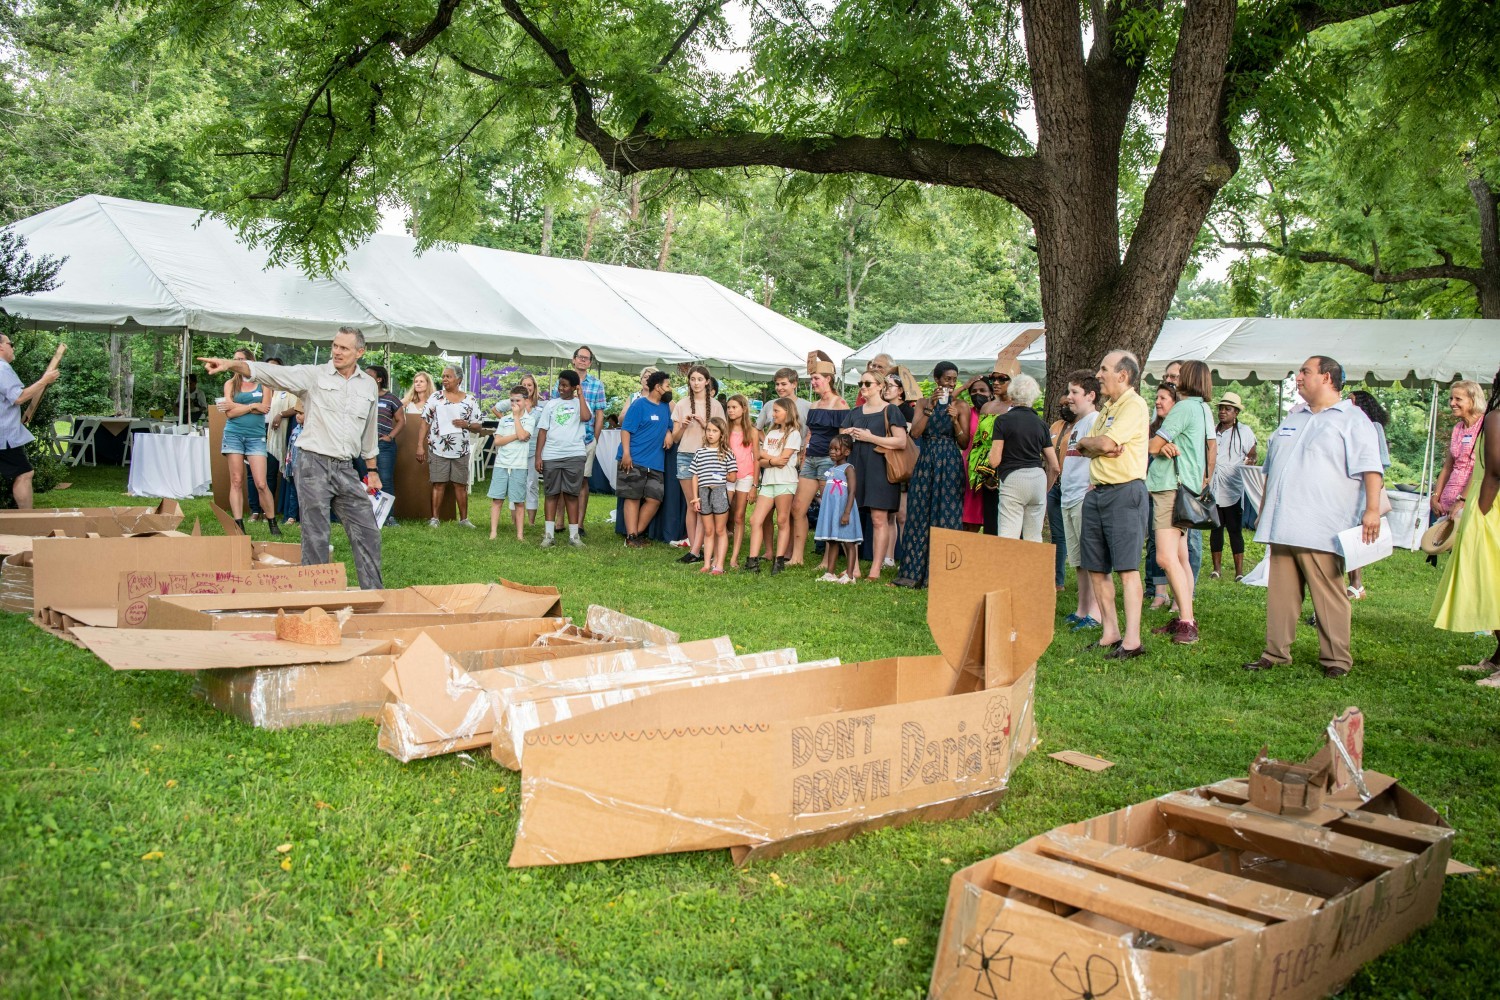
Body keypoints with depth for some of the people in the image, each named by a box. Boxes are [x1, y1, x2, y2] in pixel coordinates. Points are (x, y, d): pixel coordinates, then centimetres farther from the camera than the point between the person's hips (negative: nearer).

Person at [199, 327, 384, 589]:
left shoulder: (369, 385, 10)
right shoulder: (313, 375, -2)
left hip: (345, 468, 4)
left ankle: (373, 593, 15)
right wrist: (231, 364, -30)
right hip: (313, 462, -4)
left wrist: (372, 470, 22)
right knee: (315, 537, -1)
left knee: (367, 532, 4)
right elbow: (272, 373, -14)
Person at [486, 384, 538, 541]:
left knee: (519, 501, 3)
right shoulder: (504, 419, 11)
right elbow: (497, 441, 1)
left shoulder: (529, 419, 3)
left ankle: (520, 534, 9)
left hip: (519, 466, -2)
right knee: (496, 499, 0)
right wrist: (516, 436, -10)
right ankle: (493, 532, 2)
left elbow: (522, 435, -15)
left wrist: (516, 416, -5)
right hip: (501, 464, 3)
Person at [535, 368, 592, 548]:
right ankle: (549, 534, 8)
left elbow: (586, 417, -18)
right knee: (552, 493, 6)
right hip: (551, 456, 2)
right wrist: (538, 456, 0)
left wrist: (580, 394, -7)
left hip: (574, 455, -2)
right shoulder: (551, 404, 10)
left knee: (571, 494, 2)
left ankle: (574, 534, 7)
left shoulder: (580, 403, 5)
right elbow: (542, 431, 7)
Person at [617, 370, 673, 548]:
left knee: (654, 499, 1)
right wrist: (626, 453, -17)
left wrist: (669, 433, 7)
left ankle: (638, 532, 14)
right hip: (634, 461, -7)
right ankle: (631, 536, 0)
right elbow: (626, 429, -8)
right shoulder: (639, 405, -5)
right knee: (633, 497, -2)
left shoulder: (666, 407, 15)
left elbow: (668, 425, 31)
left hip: (656, 463, 7)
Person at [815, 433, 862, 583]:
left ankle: (850, 575, 0)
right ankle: (830, 573, 15)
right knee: (832, 542, 11)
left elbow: (852, 492, -17)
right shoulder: (830, 470, 14)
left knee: (848, 542, -2)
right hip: (830, 511, 8)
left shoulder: (848, 469, -9)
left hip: (842, 511, -8)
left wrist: (846, 513, -23)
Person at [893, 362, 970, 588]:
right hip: (926, 463, 2)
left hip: (950, 465, -2)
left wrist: (955, 419, -16)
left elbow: (964, 444, -2)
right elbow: (915, 433, -5)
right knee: (919, 515, 2)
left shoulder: (961, 406, 3)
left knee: (946, 517, -2)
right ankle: (913, 572, 7)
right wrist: (930, 408, -12)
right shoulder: (924, 403, 9)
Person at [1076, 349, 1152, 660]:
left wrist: (1086, 442, 2)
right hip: (1097, 492, 9)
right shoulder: (1107, 407, 20)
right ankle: (1111, 632, 17)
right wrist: (1097, 447, -10)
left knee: (1127, 567, -10)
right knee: (1095, 567, 9)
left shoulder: (1134, 405, -9)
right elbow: (1087, 447, 13)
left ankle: (1132, 639, -10)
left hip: (1125, 492, -9)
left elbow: (1107, 443, -20)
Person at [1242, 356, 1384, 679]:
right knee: (1280, 592, 8)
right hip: (1282, 526, 7)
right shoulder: (1292, 418, 22)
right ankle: (1275, 652, 14)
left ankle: (1336, 658, 4)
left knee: (1329, 594, -4)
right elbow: (1271, 468, 27)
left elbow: (1370, 467, -11)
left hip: (1321, 530, -7)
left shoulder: (1352, 420, 0)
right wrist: (1263, 511, 24)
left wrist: (1372, 509, -21)